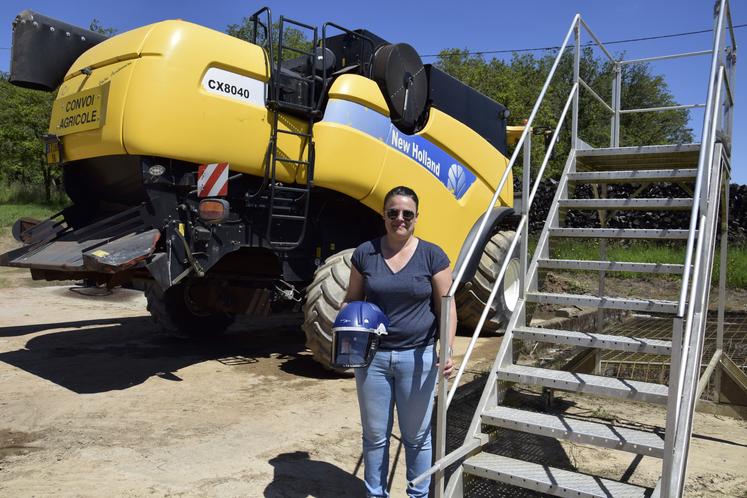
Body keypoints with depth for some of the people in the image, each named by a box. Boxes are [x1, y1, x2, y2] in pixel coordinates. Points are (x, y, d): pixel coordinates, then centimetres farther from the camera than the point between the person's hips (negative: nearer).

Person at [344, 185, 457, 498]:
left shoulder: (432, 255, -4)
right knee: (375, 434, 13)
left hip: (418, 357, -1)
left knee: (416, 435, 11)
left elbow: (446, 306, -3)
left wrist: (448, 348, -15)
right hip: (372, 356, 2)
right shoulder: (365, 253, 1)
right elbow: (352, 300, 9)